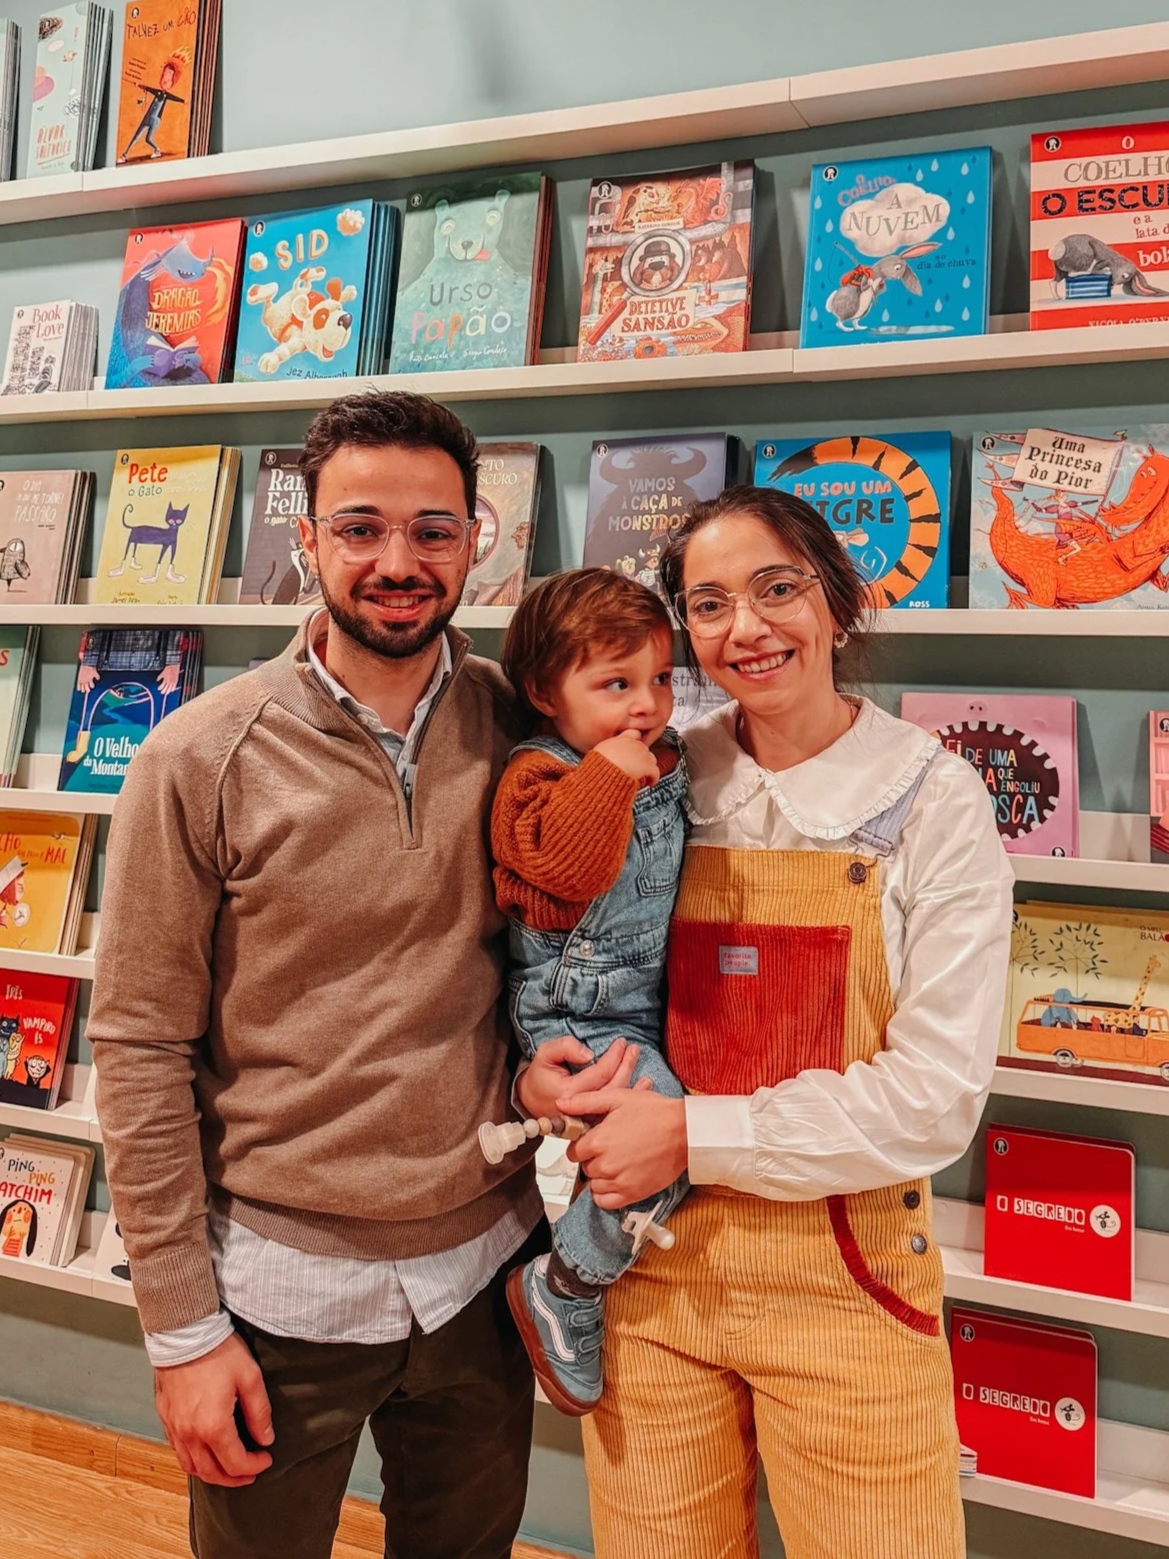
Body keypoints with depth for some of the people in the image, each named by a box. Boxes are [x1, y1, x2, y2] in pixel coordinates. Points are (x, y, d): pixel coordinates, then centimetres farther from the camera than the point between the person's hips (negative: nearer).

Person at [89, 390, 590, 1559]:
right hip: (282, 1282, -3)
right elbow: (140, 1049, -11)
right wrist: (181, 1328, -8)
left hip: (481, 1263, 3)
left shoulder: (517, 731, -5)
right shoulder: (203, 759, -14)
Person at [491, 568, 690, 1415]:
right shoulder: (537, 775, -13)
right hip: (579, 1018, -8)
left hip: (652, 1010, 8)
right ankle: (559, 1291, 1)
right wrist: (608, 776, -28)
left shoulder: (668, 762, 8)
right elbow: (565, 865, -32)